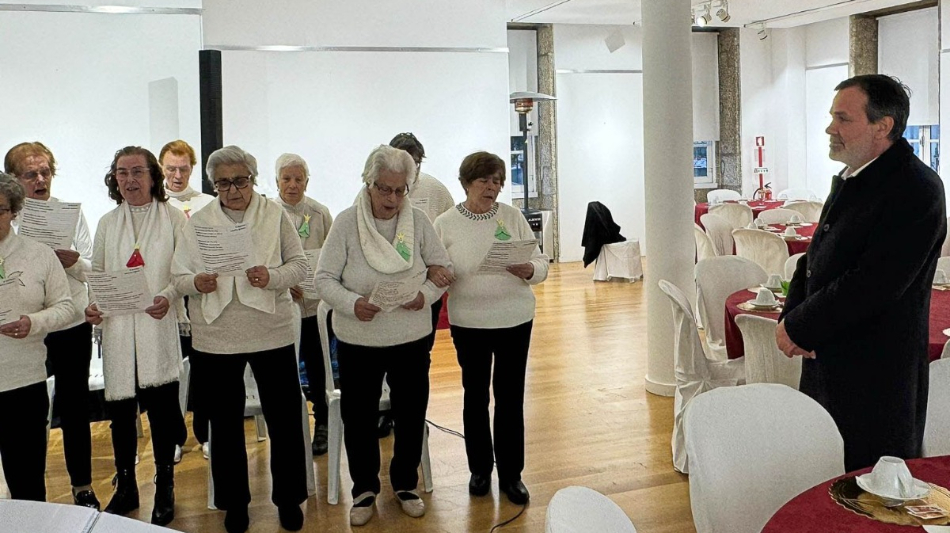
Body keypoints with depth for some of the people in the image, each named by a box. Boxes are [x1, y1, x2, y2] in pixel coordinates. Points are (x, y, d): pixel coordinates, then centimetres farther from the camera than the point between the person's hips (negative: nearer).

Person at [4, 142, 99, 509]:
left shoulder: (71, 212, 3)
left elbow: (90, 270, 4)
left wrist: (72, 261, -18)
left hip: (73, 327, 1)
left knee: (74, 409, 10)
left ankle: (83, 488, 23)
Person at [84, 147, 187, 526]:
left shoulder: (174, 218, 2)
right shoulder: (107, 223, 13)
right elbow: (98, 273, 15)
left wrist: (168, 297, -21)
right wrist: (92, 305, -3)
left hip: (158, 328, -3)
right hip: (117, 329, 3)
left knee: (162, 409, 0)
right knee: (120, 411, 9)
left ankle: (165, 491, 16)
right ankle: (125, 487, 27)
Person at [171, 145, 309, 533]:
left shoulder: (275, 215, 2)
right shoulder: (198, 222, 4)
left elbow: (299, 265, 1)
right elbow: (180, 275, 5)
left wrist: (272, 277, -20)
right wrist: (196, 282, -18)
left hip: (272, 334, -1)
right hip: (215, 338, 1)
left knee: (285, 420, 5)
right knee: (225, 425, 12)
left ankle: (288, 498, 24)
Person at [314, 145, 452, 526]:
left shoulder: (418, 221, -4)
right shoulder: (346, 223, -10)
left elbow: (443, 268, 4)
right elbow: (324, 278, -8)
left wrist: (426, 295, -16)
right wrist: (352, 304, -26)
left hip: (411, 338, 2)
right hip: (357, 341, -1)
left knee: (411, 415, 13)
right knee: (358, 418, 9)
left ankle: (405, 484, 36)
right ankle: (364, 490, 31)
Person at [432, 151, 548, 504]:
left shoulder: (513, 217, -1)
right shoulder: (446, 223, -3)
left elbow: (541, 263, 0)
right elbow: (431, 268, -1)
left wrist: (527, 270, -22)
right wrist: (434, 274, -24)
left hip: (515, 319, 1)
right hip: (468, 322, 0)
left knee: (510, 397, 6)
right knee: (475, 396, 11)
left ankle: (511, 474, 21)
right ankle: (480, 470, 29)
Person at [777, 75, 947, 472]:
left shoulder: (915, 189, -17)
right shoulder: (847, 181, 12)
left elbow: (872, 285, -24)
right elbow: (816, 258, 16)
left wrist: (800, 329, -16)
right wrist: (790, 318, -2)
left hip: (875, 376, -8)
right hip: (827, 362, 9)